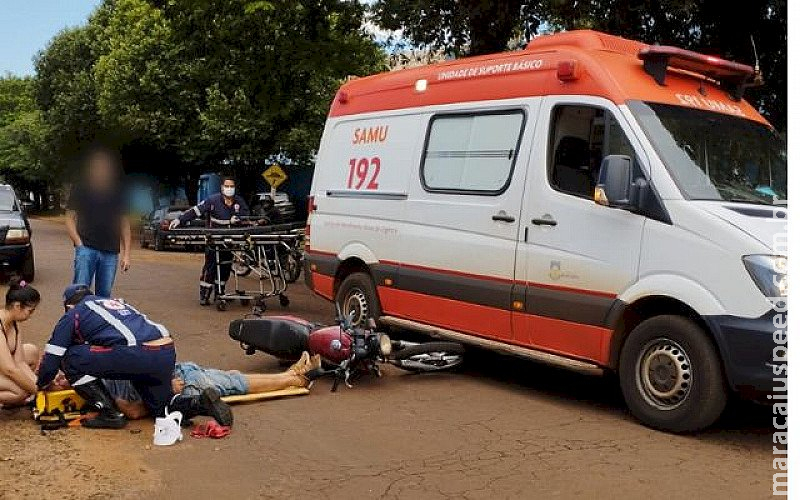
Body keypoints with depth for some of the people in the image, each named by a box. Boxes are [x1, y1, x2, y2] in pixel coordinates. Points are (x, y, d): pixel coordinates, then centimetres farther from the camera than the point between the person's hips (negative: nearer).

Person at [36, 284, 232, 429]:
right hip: (167, 352, 7)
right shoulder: (116, 302, 35)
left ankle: (110, 414, 8)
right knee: (161, 407, 27)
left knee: (71, 359, 11)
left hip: (138, 354, -7)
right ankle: (201, 403, 2)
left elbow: (52, 359, 18)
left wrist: (40, 385, 36)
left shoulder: (73, 314, 17)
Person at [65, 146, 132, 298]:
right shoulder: (80, 190, 6)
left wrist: (126, 253, 7)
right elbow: (70, 218, 6)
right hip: (86, 248, -2)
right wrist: (79, 244, -7)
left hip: (111, 252, 2)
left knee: (104, 295, 6)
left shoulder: (117, 193, 12)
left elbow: (124, 224, 14)